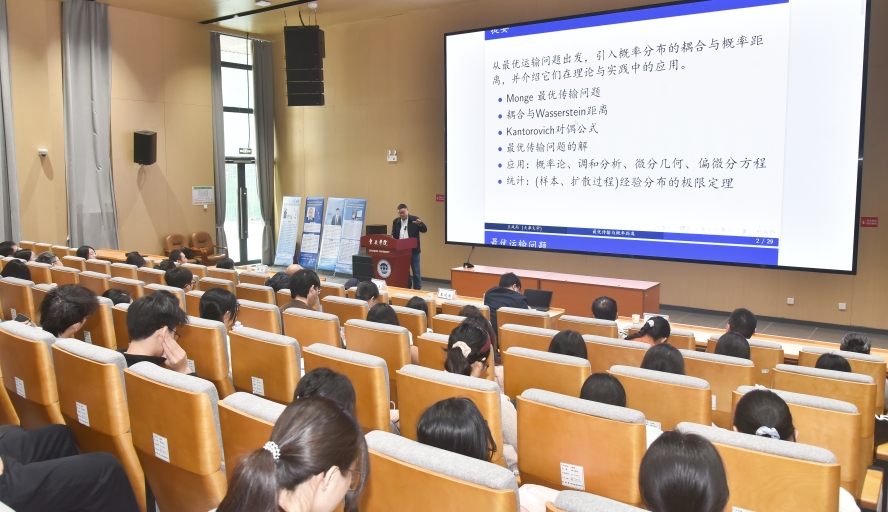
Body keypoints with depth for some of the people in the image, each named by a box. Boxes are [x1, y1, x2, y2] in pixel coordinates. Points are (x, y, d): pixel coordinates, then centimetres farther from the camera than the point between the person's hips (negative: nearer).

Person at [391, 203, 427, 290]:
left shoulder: (414, 219, -5)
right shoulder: (396, 221, 7)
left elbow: (424, 230, -11)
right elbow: (393, 235, 12)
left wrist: (420, 223, -30)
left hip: (413, 250, -4)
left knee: (416, 272, 2)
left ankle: (417, 290, 10)